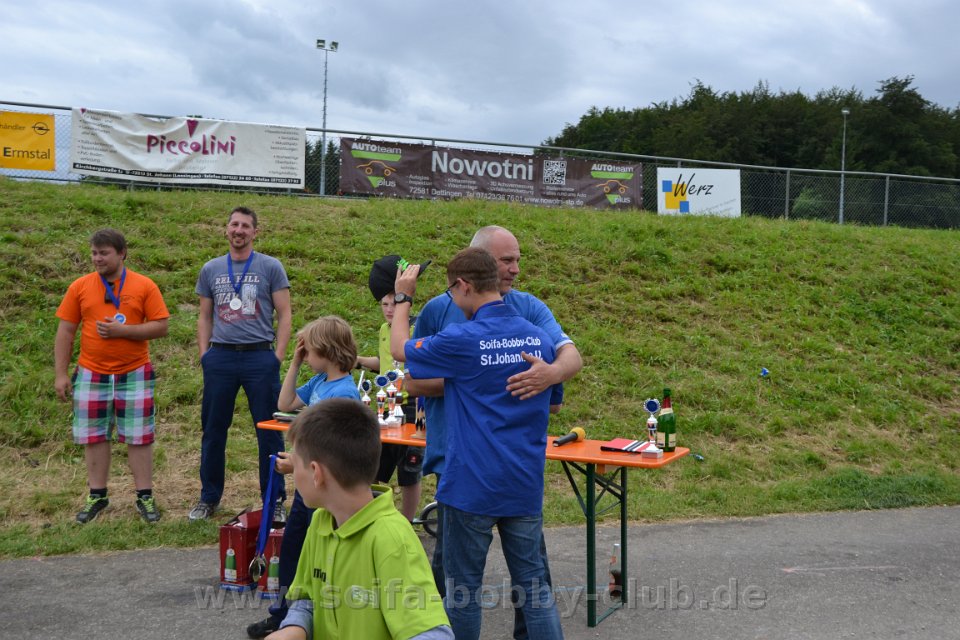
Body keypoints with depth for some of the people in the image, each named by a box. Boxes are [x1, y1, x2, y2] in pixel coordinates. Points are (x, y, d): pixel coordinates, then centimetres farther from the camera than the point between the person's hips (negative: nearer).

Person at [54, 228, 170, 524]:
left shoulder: (144, 286, -3)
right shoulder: (80, 286, 2)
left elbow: (161, 327, -6)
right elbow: (65, 332, 3)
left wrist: (123, 330, -18)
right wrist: (61, 374, -1)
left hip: (135, 374, -2)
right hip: (91, 375, 2)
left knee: (138, 437, 3)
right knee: (94, 437, 9)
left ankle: (145, 496, 12)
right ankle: (97, 496, 21)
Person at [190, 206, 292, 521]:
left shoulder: (270, 267, 2)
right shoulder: (211, 270, 11)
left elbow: (284, 314, 0)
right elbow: (205, 317, 15)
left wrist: (278, 357, -8)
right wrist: (204, 354, 4)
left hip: (259, 356, -3)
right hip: (220, 357, 3)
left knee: (269, 432, 1)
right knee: (213, 430, 10)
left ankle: (275, 500, 12)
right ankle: (209, 498, 24)